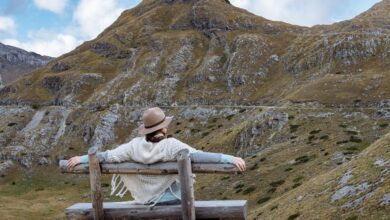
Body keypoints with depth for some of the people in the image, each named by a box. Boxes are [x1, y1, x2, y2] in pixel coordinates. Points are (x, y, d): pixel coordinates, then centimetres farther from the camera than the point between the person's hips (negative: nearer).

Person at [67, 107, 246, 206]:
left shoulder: (135, 145, -9)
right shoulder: (171, 145, -20)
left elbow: (108, 156, -3)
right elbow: (199, 156, -30)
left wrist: (82, 159, 10)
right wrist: (230, 159, -32)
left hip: (146, 203, 4)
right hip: (172, 202, -3)